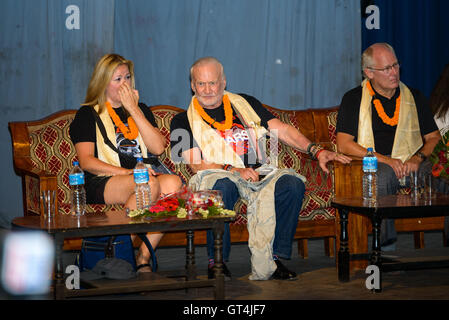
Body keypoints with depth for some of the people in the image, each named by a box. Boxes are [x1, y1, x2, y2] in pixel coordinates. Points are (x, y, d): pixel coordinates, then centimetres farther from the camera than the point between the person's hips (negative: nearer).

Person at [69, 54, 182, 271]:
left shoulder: (141, 110, 23)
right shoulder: (88, 115, 10)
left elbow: (158, 147, 6)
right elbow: (86, 161, -3)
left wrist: (134, 110, 1)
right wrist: (126, 172, -15)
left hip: (142, 175, 5)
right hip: (102, 184, -4)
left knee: (173, 182, -30)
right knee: (150, 184, -35)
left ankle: (143, 257, -27)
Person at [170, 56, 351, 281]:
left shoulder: (245, 103, 20)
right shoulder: (183, 121, 10)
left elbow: (281, 129, 13)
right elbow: (196, 164, -2)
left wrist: (316, 151, -1)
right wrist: (233, 170, -17)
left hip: (256, 172, 3)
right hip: (218, 175, -3)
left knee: (292, 183, -26)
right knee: (222, 187, -39)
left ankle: (271, 258, -23)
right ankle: (216, 260, -26)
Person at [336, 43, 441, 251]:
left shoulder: (414, 98, 19)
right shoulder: (353, 99, 9)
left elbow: (434, 138, 16)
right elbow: (344, 144, -1)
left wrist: (418, 158, -7)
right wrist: (385, 160, -12)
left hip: (412, 165, 2)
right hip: (374, 165, -2)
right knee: (384, 174, -38)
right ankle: (387, 244, -33)